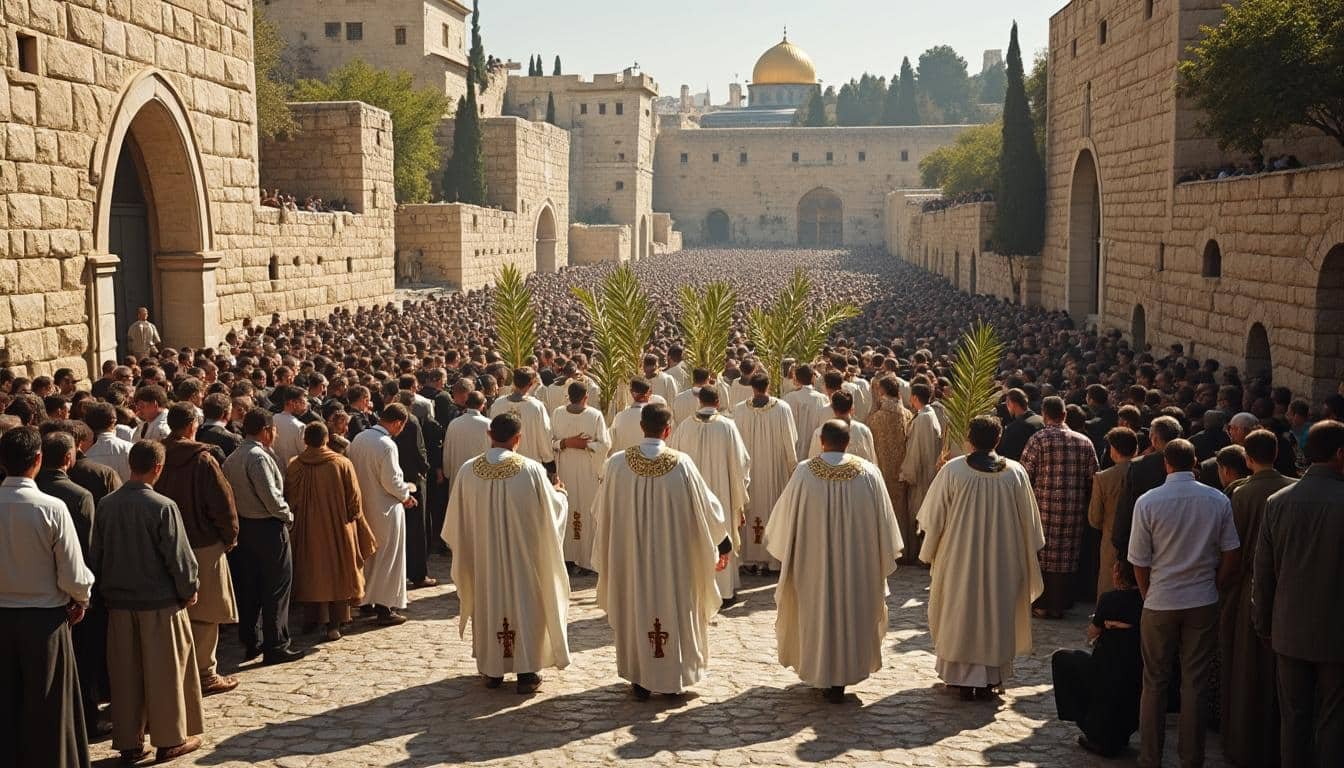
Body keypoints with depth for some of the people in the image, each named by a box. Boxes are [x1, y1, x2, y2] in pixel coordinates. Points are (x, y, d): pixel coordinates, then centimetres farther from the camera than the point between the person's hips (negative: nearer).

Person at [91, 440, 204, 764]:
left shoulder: (106, 505, -2)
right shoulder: (162, 506, -17)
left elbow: (97, 553, 7)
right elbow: (178, 556, -13)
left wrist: (107, 588, 19)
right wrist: (189, 590, 2)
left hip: (119, 601, 5)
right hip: (159, 602, -5)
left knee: (125, 674, 13)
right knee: (164, 672, 7)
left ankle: (128, 743, 20)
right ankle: (170, 740, 15)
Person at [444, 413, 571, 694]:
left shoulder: (467, 471, -9)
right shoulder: (532, 470, -16)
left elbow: (455, 522, 1)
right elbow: (553, 510, -4)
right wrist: (558, 492, 17)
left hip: (483, 556, 2)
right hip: (523, 555, -2)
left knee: (488, 603, 16)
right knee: (525, 604, 10)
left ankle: (492, 670, 23)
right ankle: (527, 672, 11)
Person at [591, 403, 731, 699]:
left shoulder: (618, 464, -11)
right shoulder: (682, 464, -14)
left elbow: (601, 512, 1)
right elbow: (706, 506, -5)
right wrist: (722, 543, 10)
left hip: (631, 556, 1)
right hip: (674, 557, -1)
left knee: (636, 608, 14)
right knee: (674, 606, 14)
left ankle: (640, 679, 22)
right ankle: (673, 677, 23)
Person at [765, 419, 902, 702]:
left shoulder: (804, 472, -11)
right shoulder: (868, 472, -7)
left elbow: (786, 515, -1)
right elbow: (883, 521, 0)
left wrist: (779, 544, 17)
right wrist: (884, 556, 13)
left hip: (813, 560, -1)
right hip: (857, 560, 1)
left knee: (817, 612, 15)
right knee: (851, 609, 14)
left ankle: (819, 672, 23)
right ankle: (841, 680, 20)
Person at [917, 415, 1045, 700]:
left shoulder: (952, 470, -14)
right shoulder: (1015, 472, -9)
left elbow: (934, 517, -6)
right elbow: (1028, 521, 1)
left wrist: (929, 553, 9)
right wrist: (1027, 555, 15)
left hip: (960, 558, -1)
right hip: (1003, 560, 1)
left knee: (961, 612, 13)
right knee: (997, 612, 14)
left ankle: (963, 677, 18)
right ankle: (991, 678, 21)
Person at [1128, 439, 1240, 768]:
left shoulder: (1148, 502, -10)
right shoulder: (1219, 501, -5)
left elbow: (1140, 562, -6)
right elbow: (1232, 556, -1)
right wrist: (1212, 589, 13)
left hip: (1160, 604, -1)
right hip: (1203, 604, 1)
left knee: (1155, 685, 10)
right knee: (1194, 685, 10)